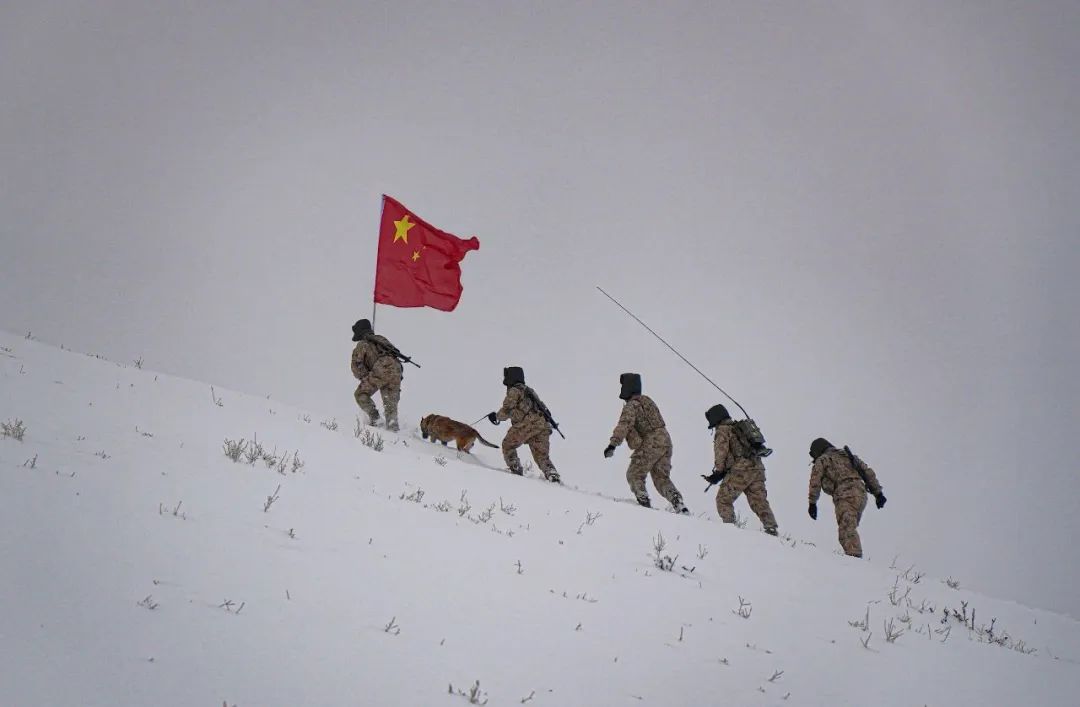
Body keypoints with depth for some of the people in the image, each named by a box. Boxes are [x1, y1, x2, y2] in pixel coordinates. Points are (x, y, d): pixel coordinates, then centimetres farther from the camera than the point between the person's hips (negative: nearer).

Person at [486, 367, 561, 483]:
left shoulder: (514, 391, 5)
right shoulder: (529, 390, 30)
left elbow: (506, 411, -1)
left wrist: (497, 416, 19)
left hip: (527, 423, -7)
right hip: (543, 425, 7)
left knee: (508, 445, 13)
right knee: (542, 456, 11)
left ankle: (516, 470, 2)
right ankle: (553, 476, -10)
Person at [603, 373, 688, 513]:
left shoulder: (631, 405, -9)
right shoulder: (647, 400, 18)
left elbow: (624, 425, -23)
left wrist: (613, 444, -30)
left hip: (651, 444, -8)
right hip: (665, 440, 8)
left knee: (634, 475, 6)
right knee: (662, 479, 12)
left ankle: (644, 503, -8)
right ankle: (681, 507, -3)